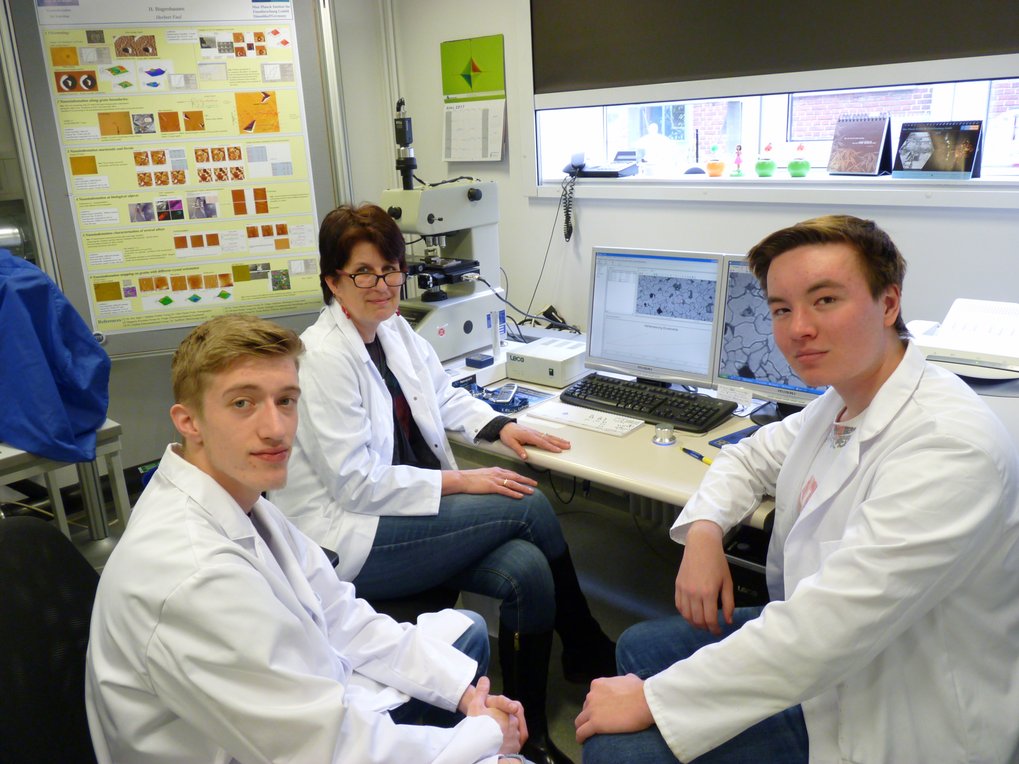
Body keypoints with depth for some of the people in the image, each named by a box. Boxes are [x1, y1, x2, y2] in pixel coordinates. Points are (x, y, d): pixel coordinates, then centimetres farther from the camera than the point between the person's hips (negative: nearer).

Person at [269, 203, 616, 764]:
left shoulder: (394, 329, 7)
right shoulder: (323, 357, -18)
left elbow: (444, 394, 22)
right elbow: (355, 483, -20)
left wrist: (502, 427, 5)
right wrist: (461, 482, -20)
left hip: (408, 507, 7)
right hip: (349, 538, -7)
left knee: (527, 570, -18)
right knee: (529, 508, -14)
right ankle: (592, 655, 8)